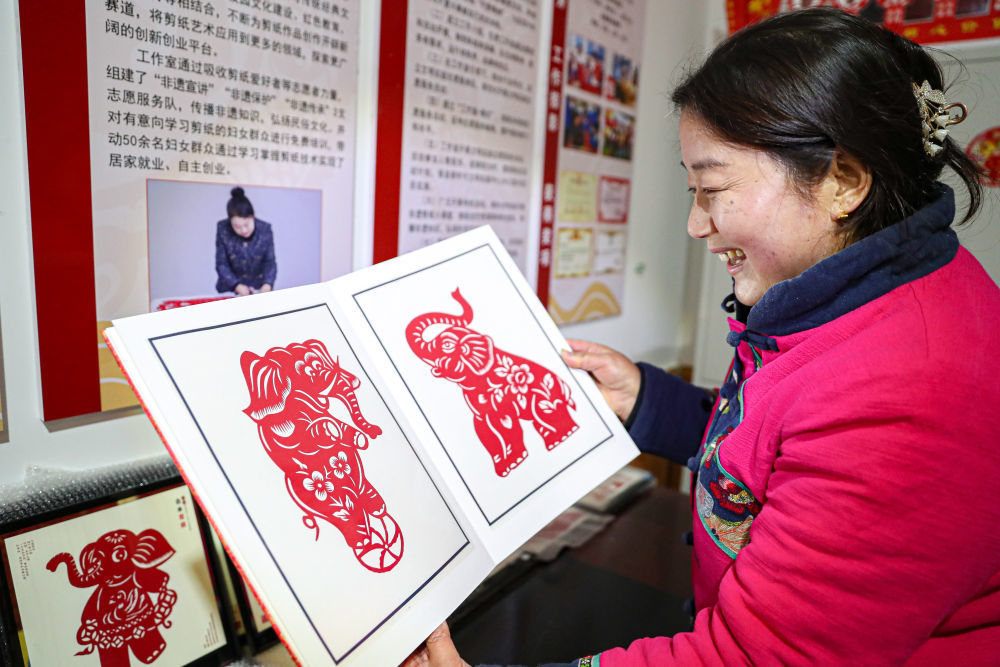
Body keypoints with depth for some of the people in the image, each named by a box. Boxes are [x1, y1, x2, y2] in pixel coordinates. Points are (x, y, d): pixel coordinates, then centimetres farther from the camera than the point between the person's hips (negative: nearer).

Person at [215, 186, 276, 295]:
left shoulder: (265, 229, -9)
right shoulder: (223, 229, -10)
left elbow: (270, 262, -6)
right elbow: (221, 264, -6)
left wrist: (267, 285, -24)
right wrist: (237, 286, -20)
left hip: (259, 288, 0)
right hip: (230, 289, 0)